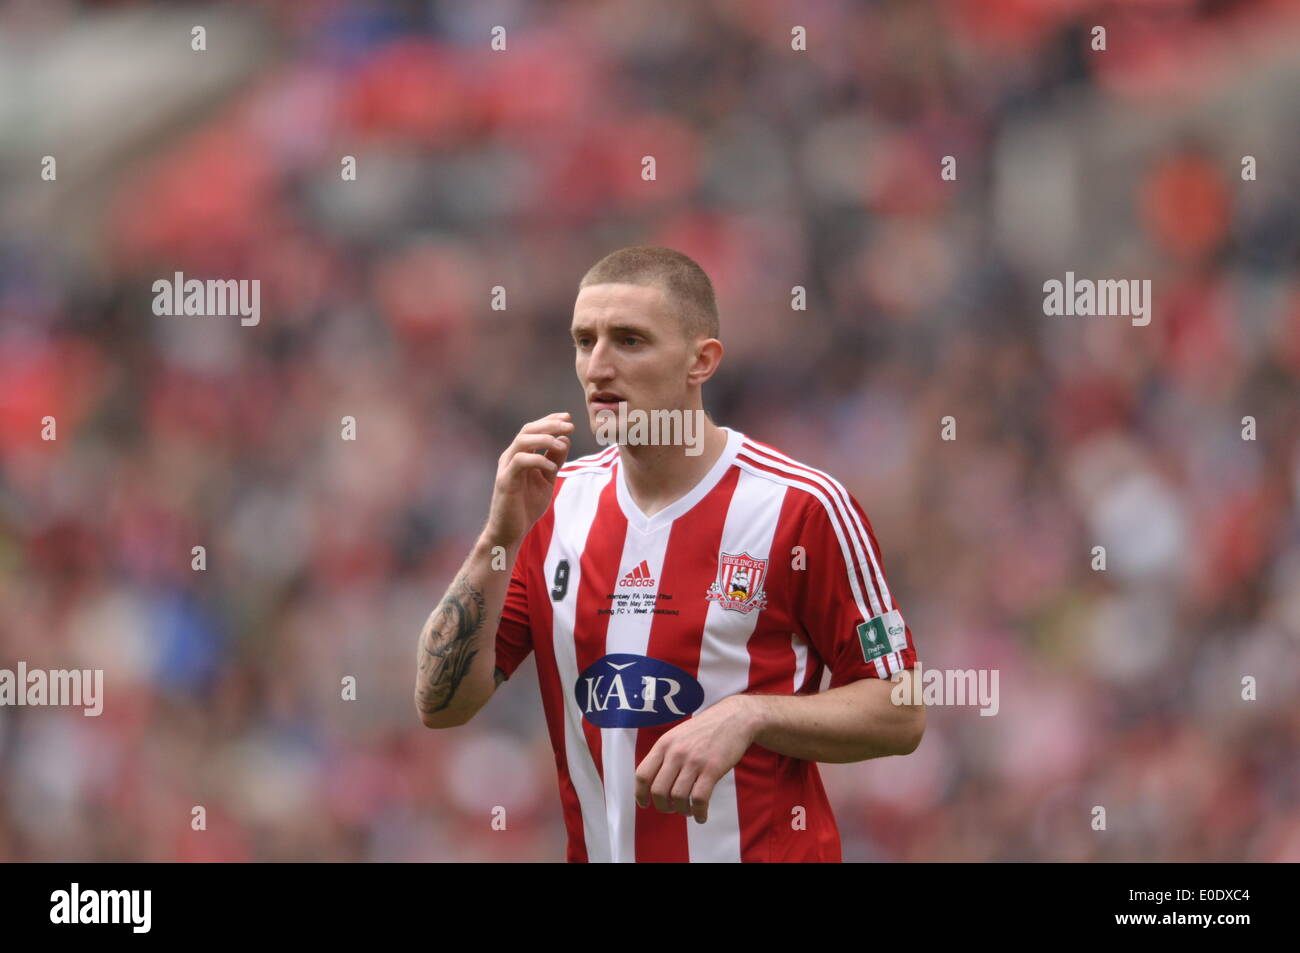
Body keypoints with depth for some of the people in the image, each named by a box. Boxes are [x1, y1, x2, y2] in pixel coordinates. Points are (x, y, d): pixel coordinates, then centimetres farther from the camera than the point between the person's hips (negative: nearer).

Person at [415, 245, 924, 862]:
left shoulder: (806, 507, -12)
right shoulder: (553, 505, 0)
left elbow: (900, 715, -9)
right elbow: (441, 705, -4)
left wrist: (748, 715, -23)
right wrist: (499, 538, -15)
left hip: (766, 849, -4)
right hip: (597, 851, 4)